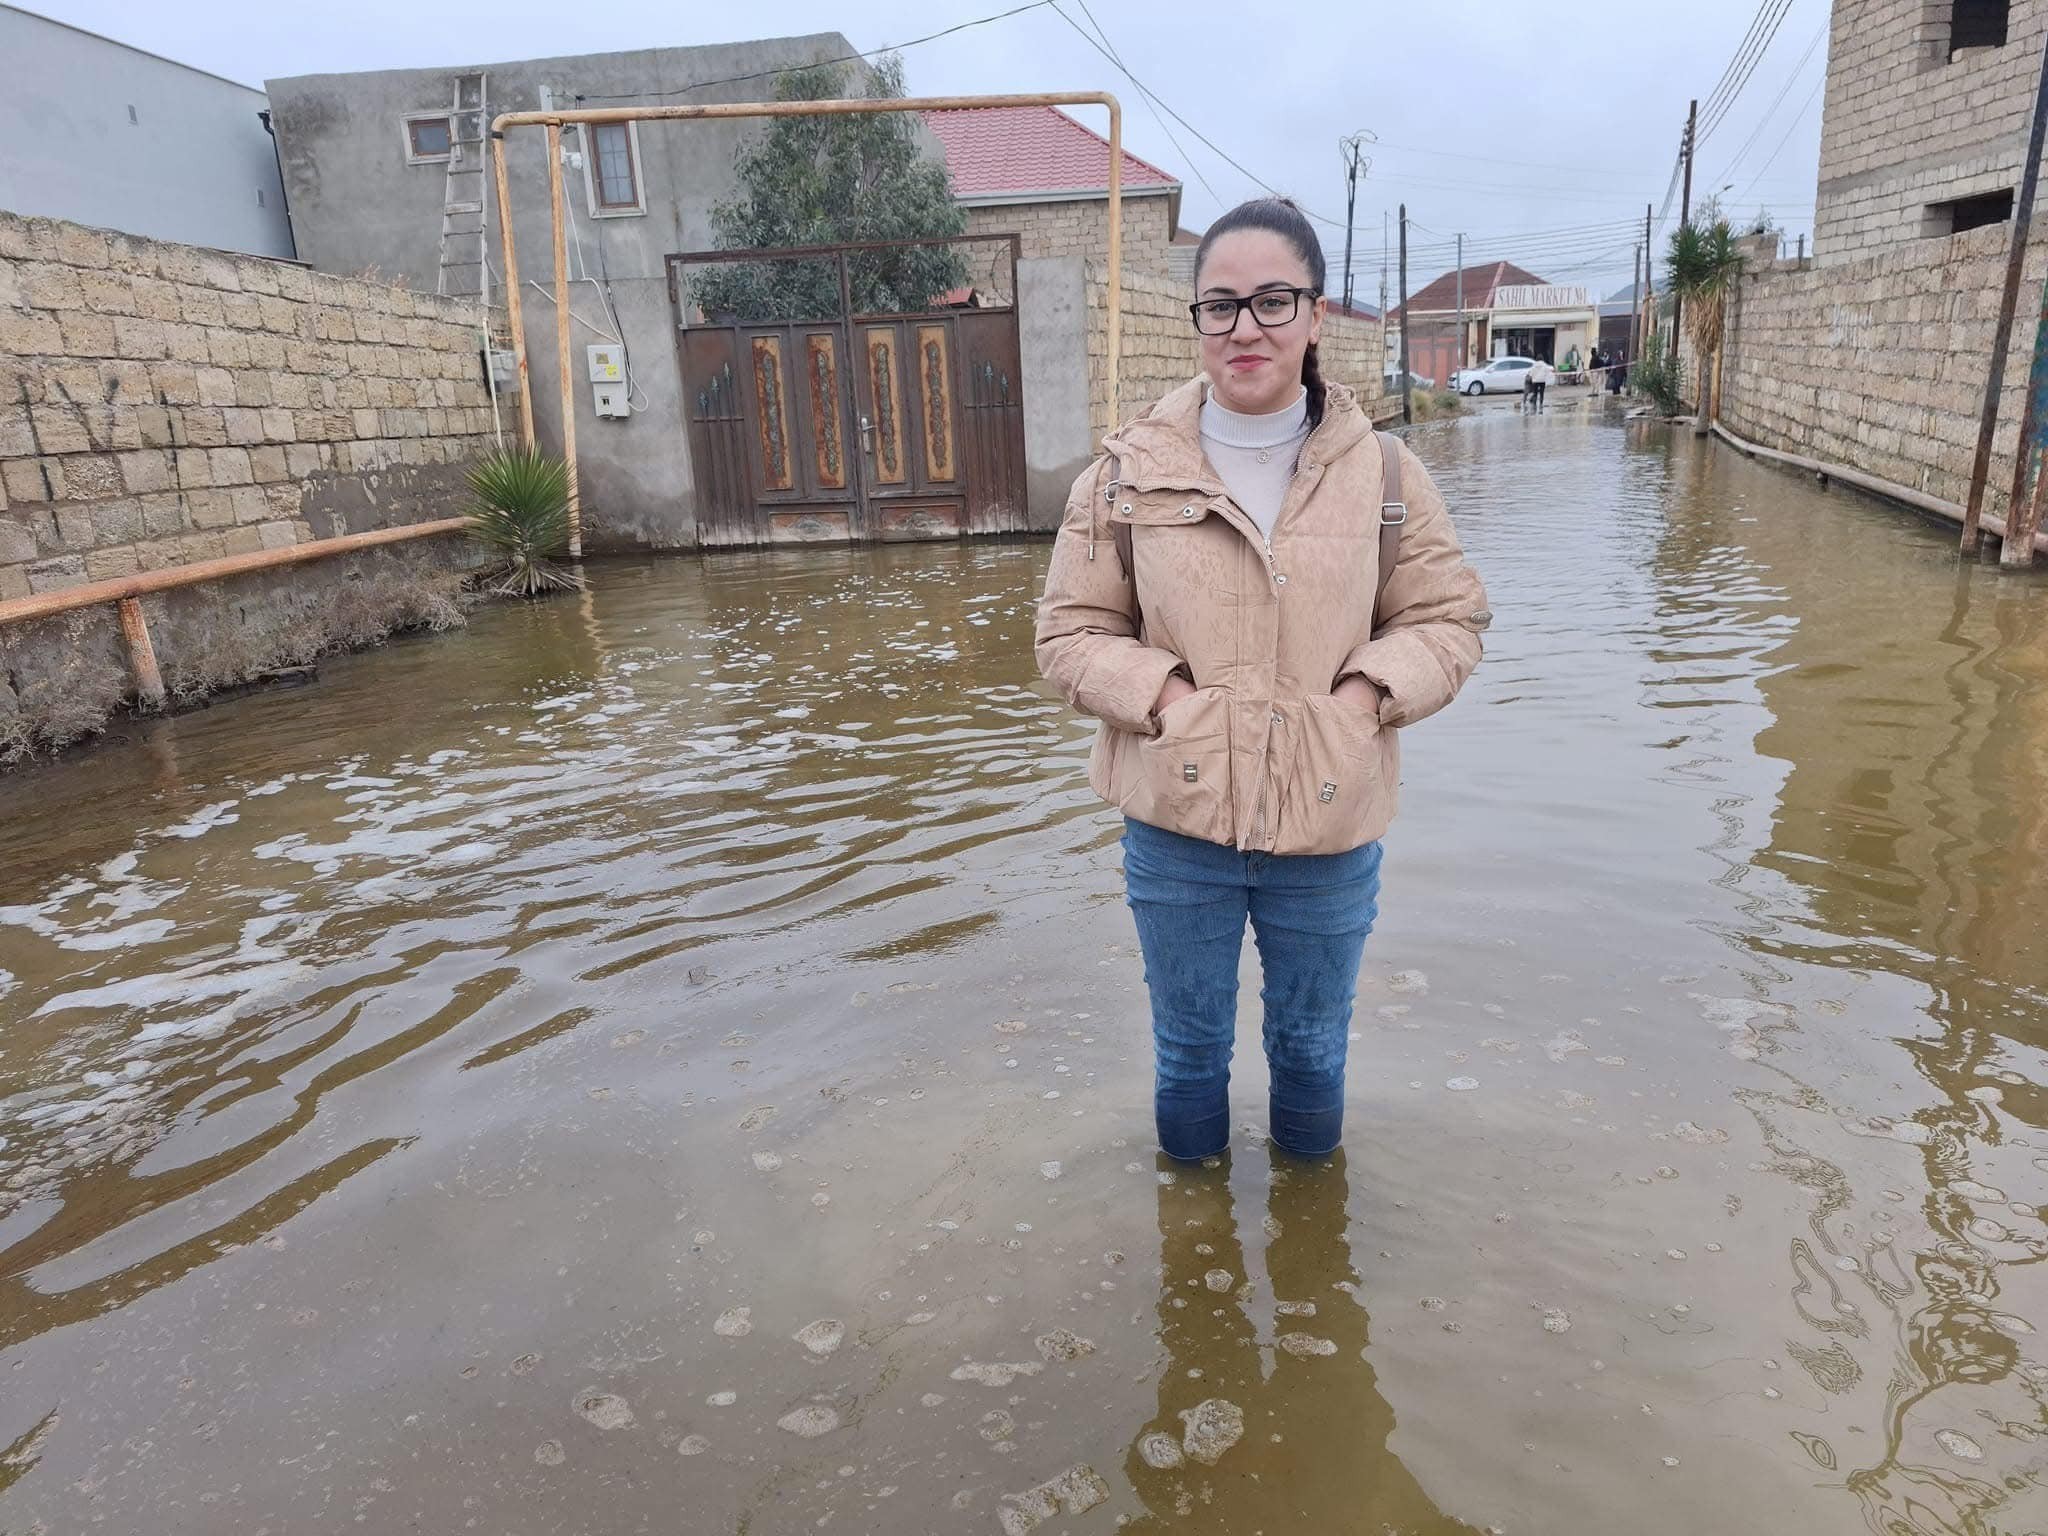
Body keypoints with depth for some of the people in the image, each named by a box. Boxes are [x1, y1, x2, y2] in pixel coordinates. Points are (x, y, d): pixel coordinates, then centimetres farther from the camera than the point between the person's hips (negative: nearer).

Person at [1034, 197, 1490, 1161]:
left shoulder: (1382, 470, -2)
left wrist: (1359, 699, -15)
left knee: (1312, 1044, 22)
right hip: (1175, 819, 0)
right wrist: (1170, 699, -17)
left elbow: (1449, 619, 3)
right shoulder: (1129, 471, -5)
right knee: (1189, 1045, 20)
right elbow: (1070, 633, -2)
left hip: (1330, 826, 1)